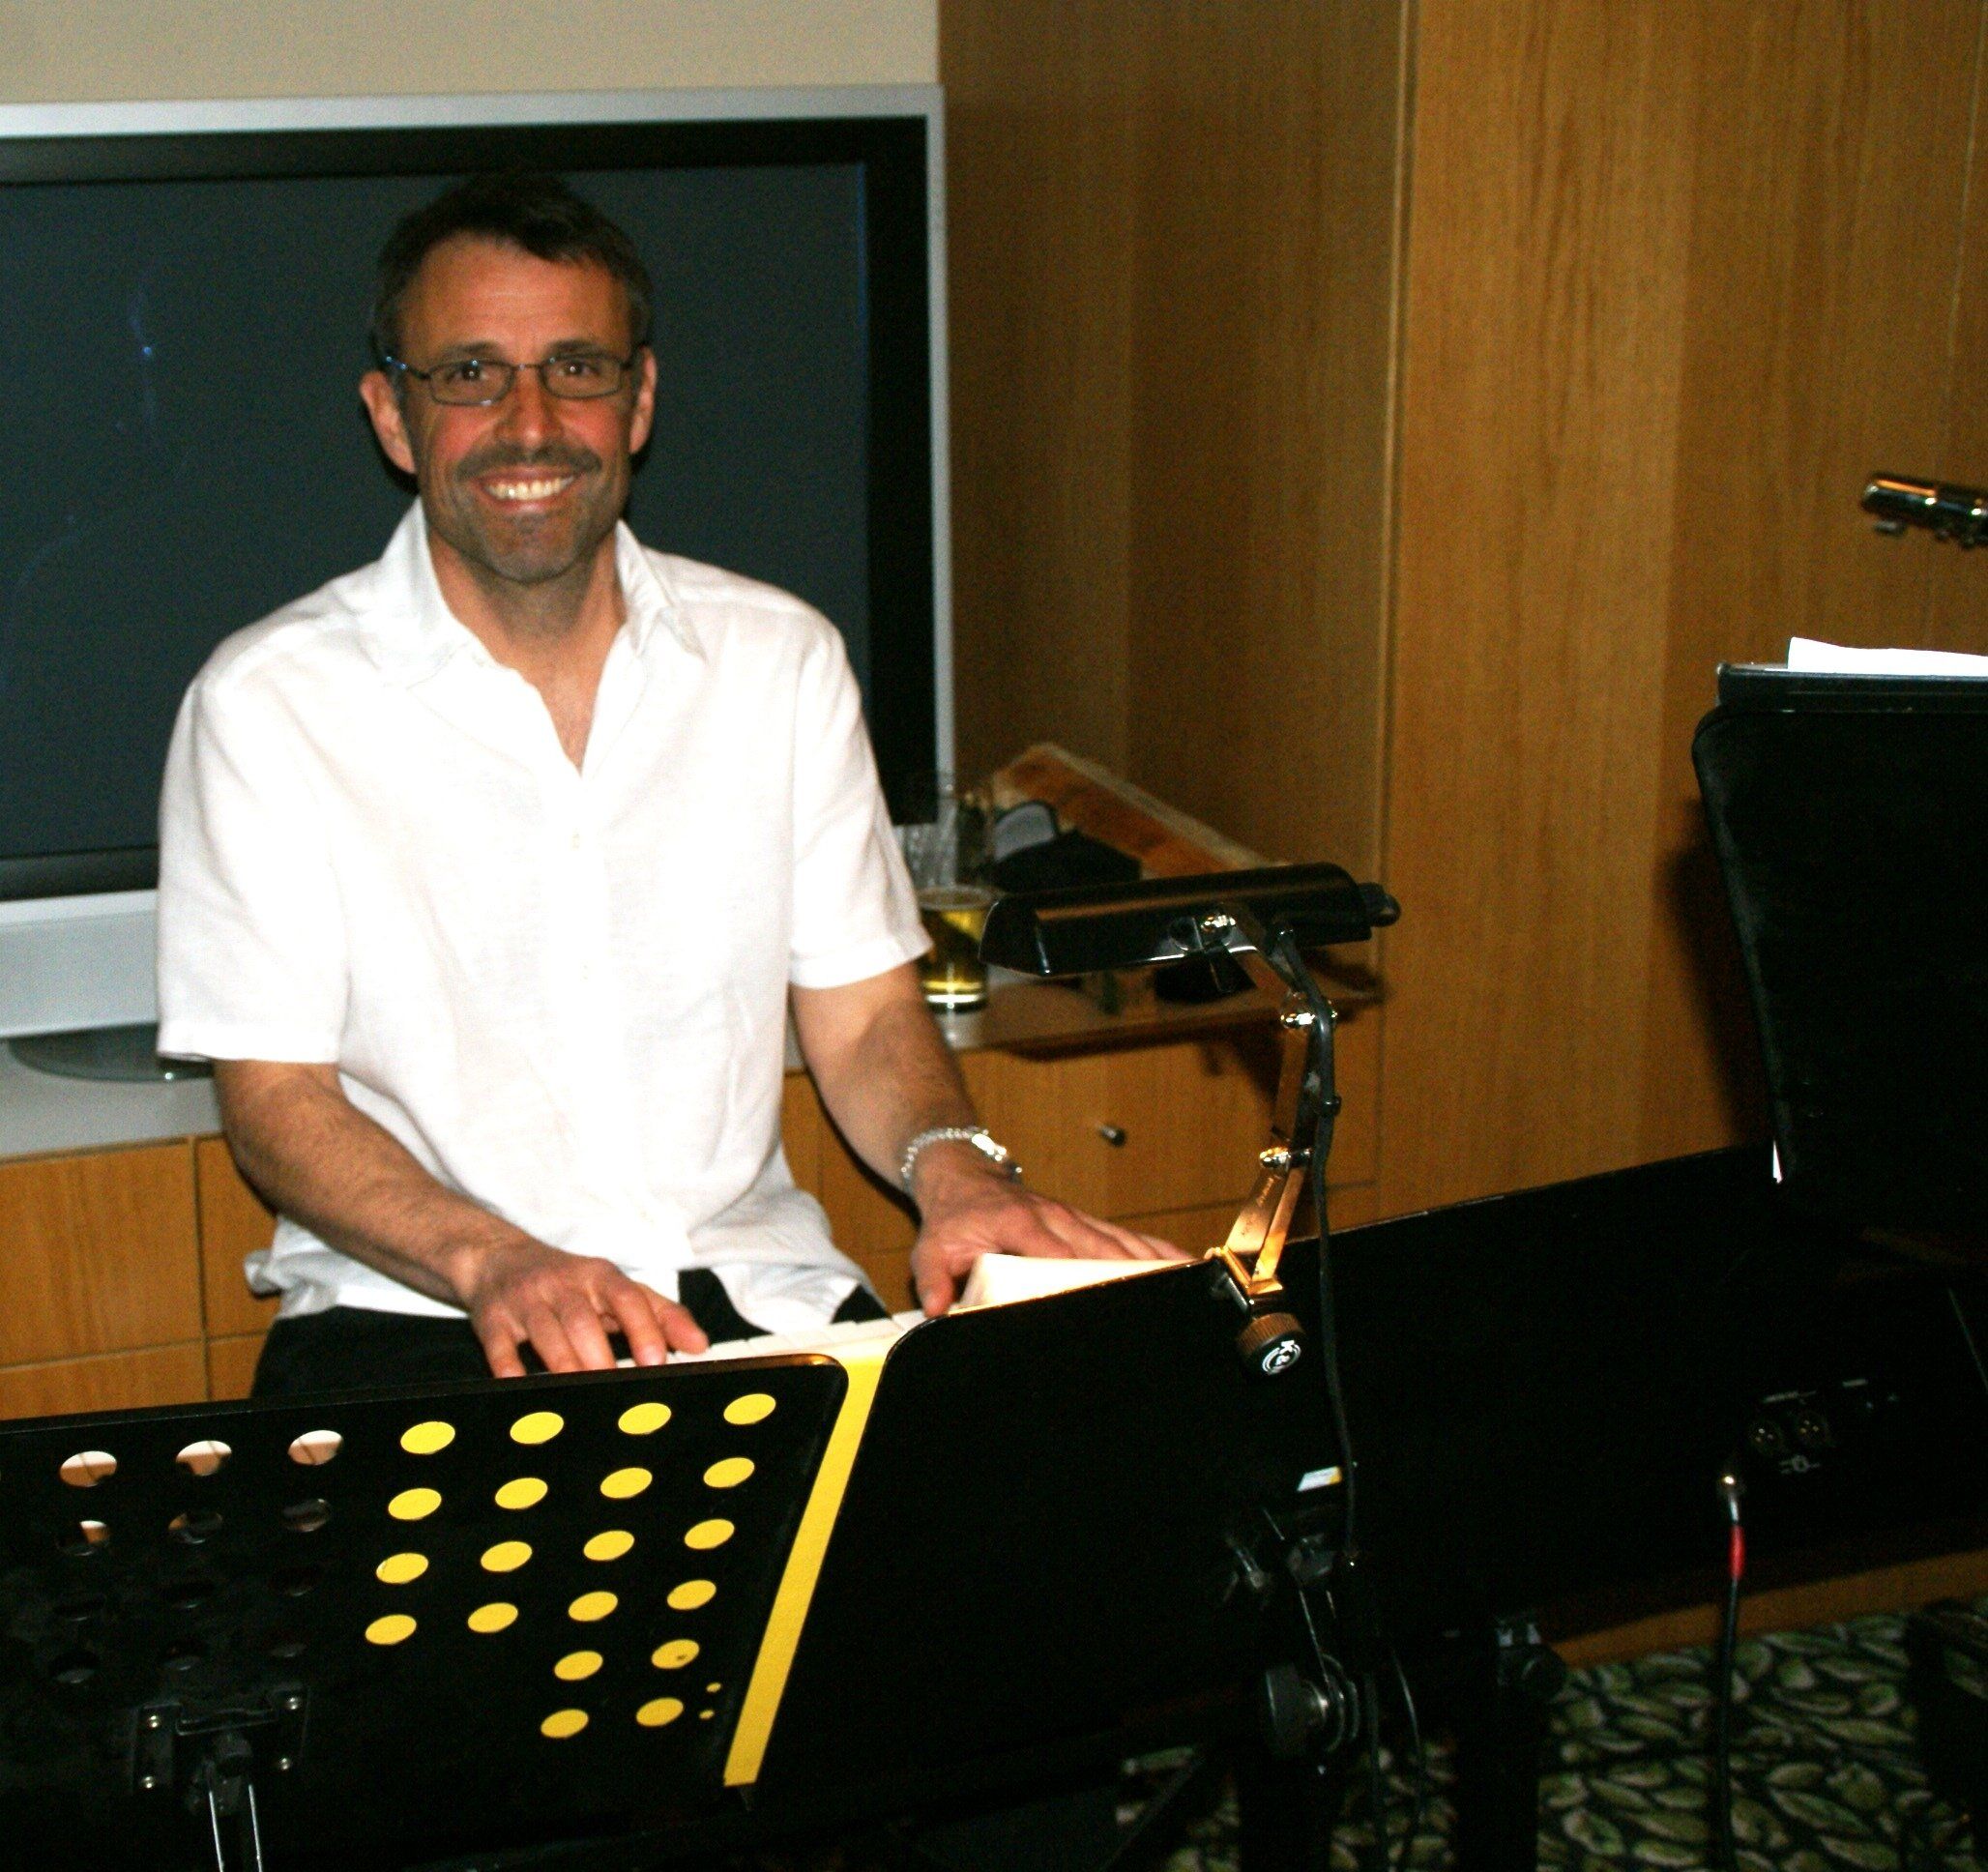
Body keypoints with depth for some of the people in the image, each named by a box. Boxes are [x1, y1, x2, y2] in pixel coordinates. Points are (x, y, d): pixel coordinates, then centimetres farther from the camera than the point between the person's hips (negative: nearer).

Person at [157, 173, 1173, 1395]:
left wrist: (954, 1168, -14)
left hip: (745, 1284, 4)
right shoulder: (271, 702, -4)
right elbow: (273, 1096, -5)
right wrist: (494, 1262, -23)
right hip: (413, 1305, -3)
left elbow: (863, 1017, 8)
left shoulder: (782, 659, 6)